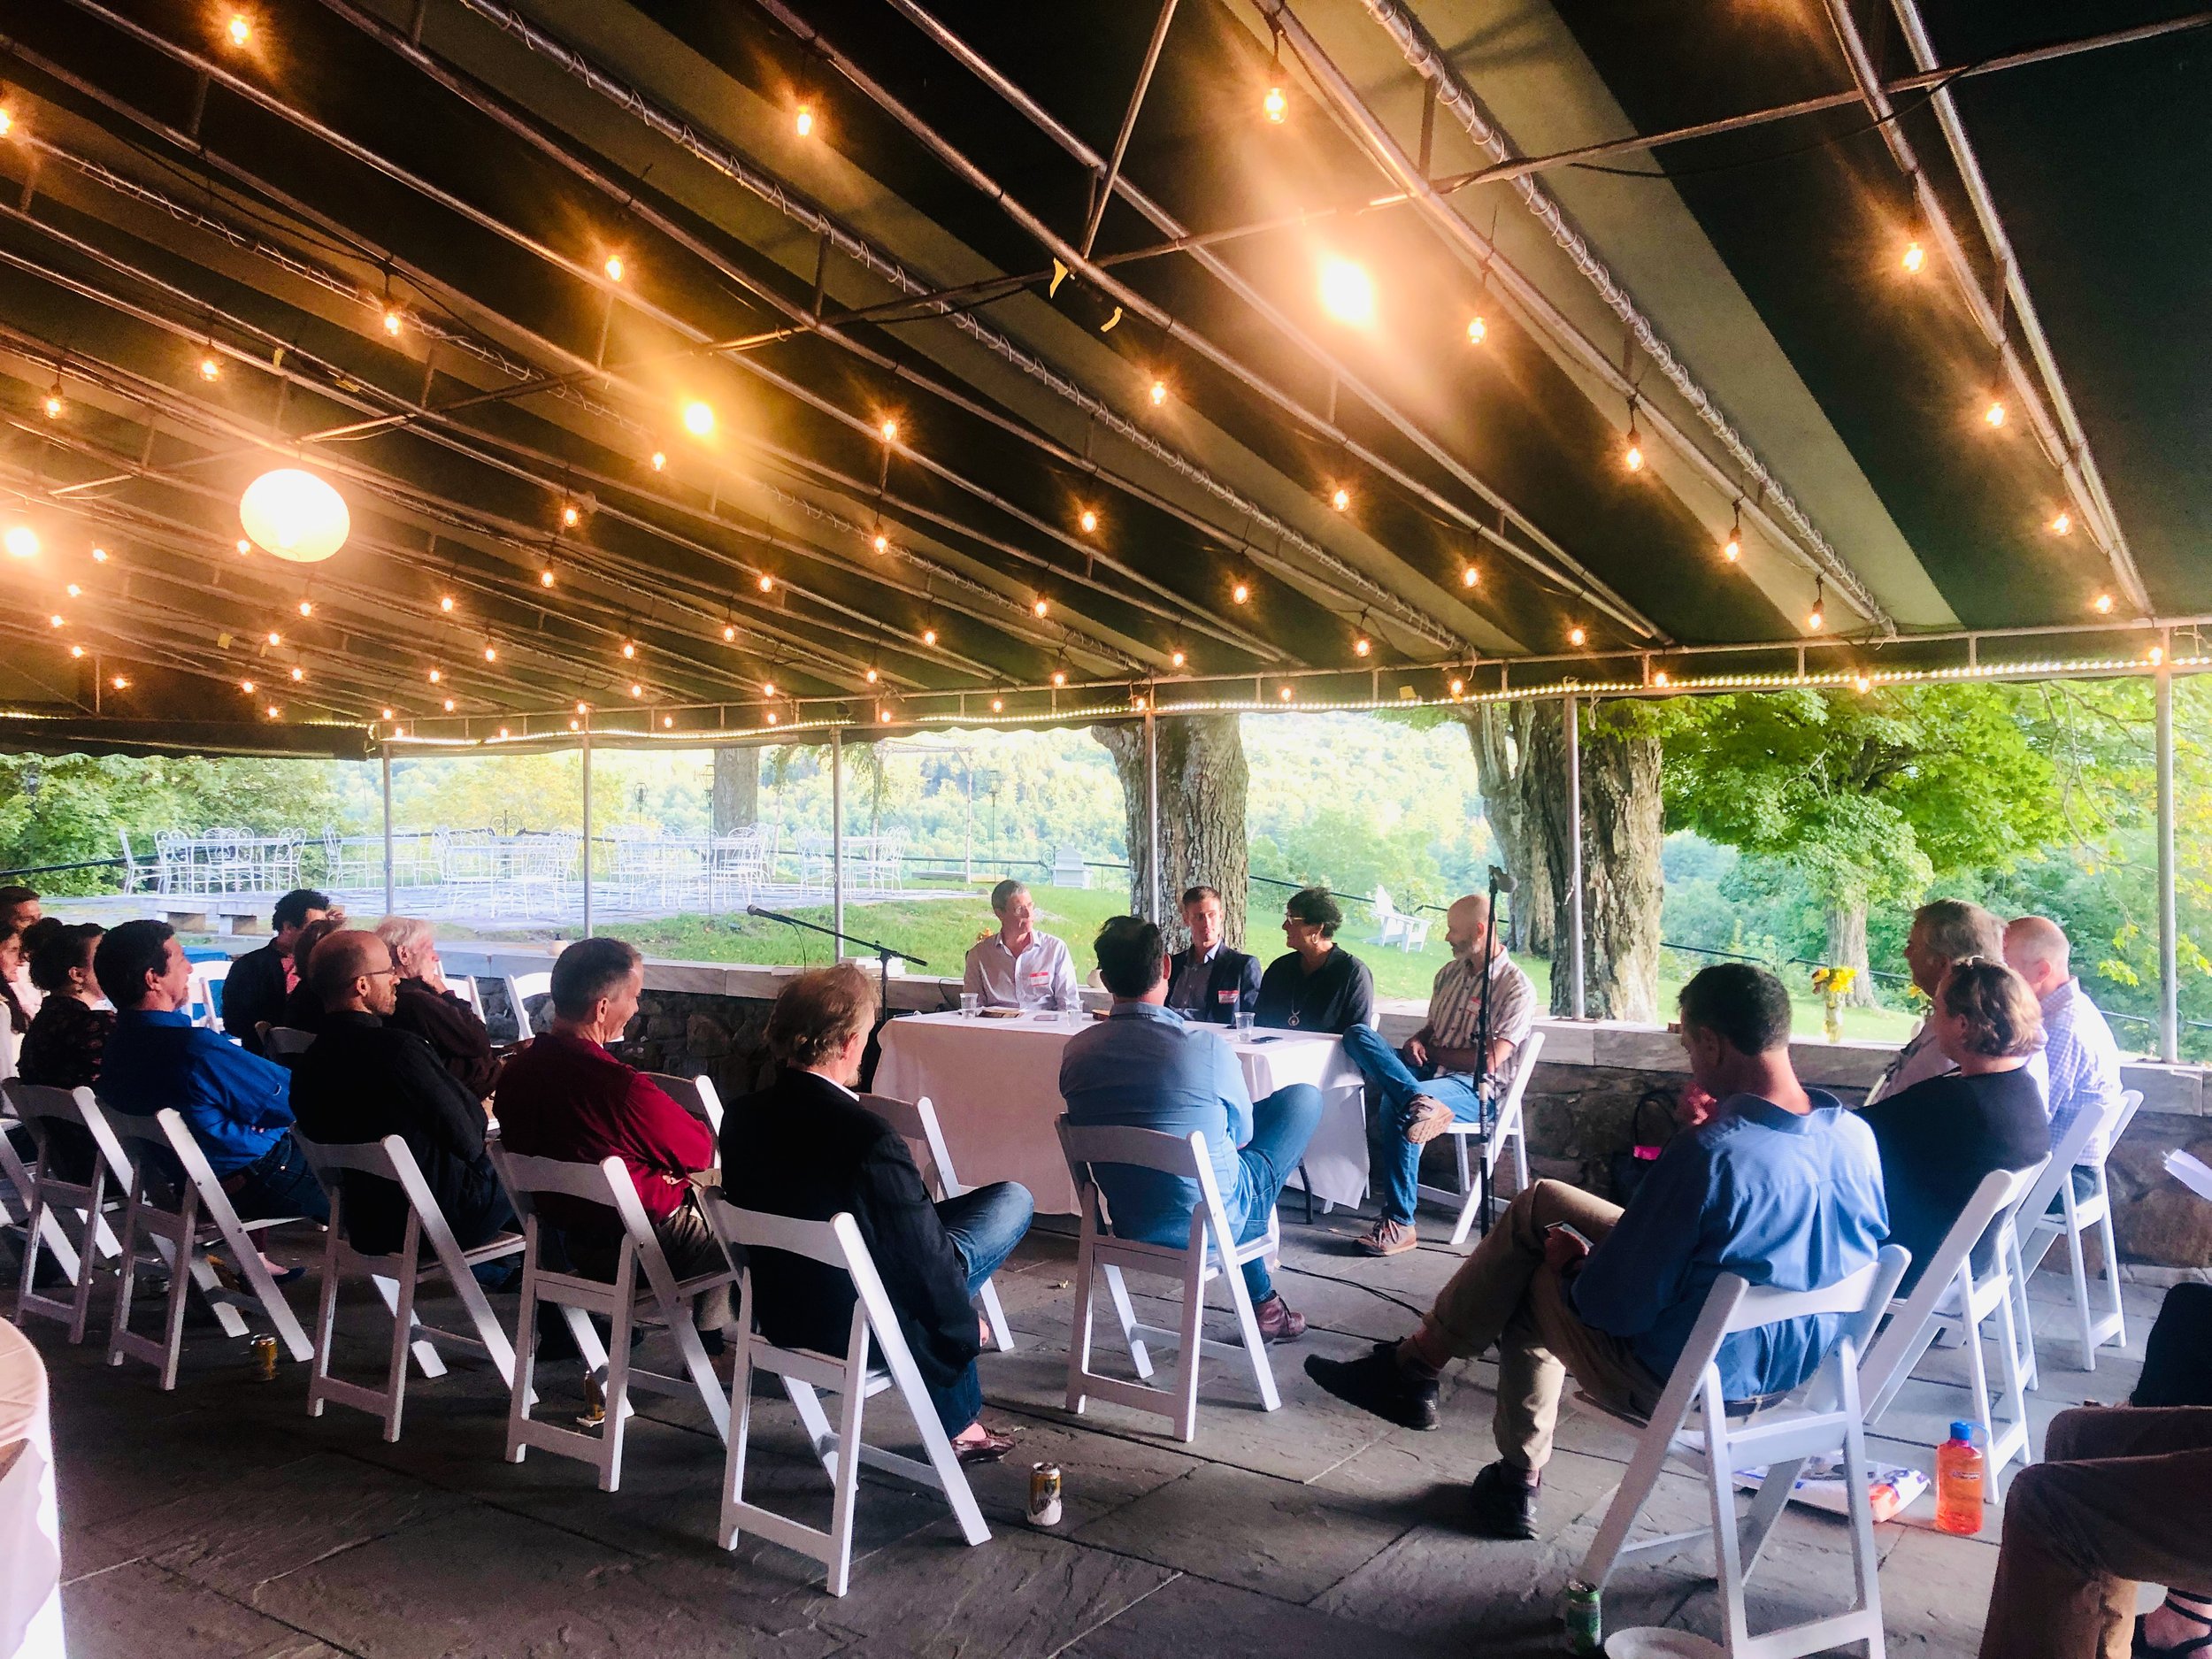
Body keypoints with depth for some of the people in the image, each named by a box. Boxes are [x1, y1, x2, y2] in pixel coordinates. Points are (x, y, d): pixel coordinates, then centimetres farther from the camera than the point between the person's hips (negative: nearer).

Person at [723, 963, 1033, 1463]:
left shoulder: (740, 1117, -10)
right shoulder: (870, 1140, -31)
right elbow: (925, 1257, -21)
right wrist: (965, 1328, -1)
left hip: (778, 1315, 7)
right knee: (1013, 1199, 9)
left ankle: (956, 1422, 35)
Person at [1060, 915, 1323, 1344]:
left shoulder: (1076, 1051, -10)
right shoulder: (1205, 1046, -24)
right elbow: (1243, 1134, -5)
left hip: (1129, 1226, 5)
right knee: (1304, 1097, 15)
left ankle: (1261, 1300, 40)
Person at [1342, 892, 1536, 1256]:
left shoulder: (1517, 989, -7)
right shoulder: (1449, 973, 17)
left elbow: (1488, 1061, -14)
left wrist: (1431, 1051, -4)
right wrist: (1416, 1042, 1)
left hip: (1473, 1089, -7)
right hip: (1430, 1073, 7)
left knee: (1395, 1106, -36)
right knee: (1358, 1034, -17)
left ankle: (1399, 1224, -30)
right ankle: (1421, 1102, -41)